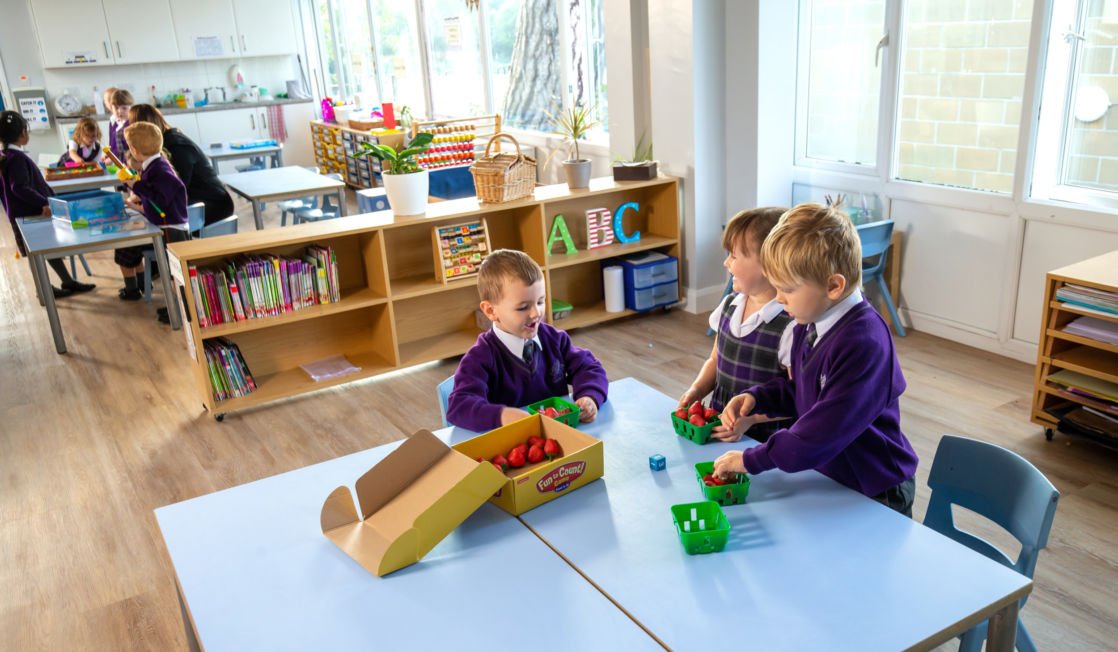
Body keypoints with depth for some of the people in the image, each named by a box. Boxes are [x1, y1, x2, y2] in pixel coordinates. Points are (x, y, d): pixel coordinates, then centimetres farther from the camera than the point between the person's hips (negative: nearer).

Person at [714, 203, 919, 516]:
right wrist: (757, 397, -5)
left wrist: (751, 460, -24)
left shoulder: (864, 344, -31)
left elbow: (820, 435, -32)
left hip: (874, 494, -8)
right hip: (826, 475, 8)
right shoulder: (809, 324, -4)